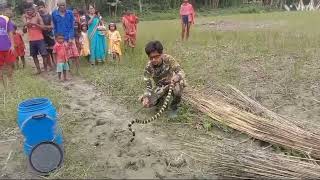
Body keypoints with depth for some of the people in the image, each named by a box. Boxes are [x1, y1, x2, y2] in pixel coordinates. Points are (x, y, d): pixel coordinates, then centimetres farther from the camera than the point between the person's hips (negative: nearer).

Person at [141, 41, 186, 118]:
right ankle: (162, 97, 16)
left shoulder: (168, 59, -23)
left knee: (179, 83, -38)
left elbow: (181, 71, -23)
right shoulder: (148, 67, -20)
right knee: (147, 103, -20)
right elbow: (148, 86, -14)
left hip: (172, 83, -1)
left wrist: (177, 76, -48)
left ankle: (174, 106, -7)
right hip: (160, 87, 2)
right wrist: (146, 97, -34)